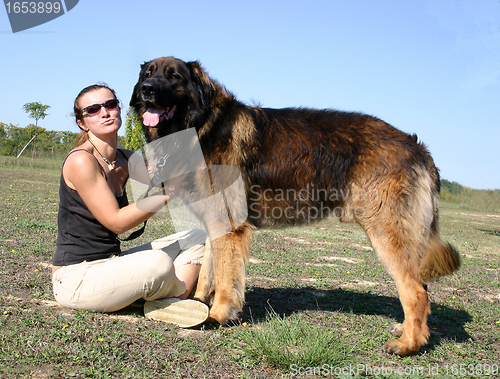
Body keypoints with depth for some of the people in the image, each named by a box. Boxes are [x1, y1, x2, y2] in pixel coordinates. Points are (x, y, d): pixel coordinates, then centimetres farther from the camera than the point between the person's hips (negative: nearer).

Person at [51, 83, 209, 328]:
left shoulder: (126, 160, 9)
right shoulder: (81, 161, -17)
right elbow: (116, 221, -21)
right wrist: (167, 194, -22)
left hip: (109, 264, 9)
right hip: (76, 279, -9)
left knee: (197, 237, 6)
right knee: (158, 263, -36)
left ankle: (167, 303, -16)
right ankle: (178, 296, -2)